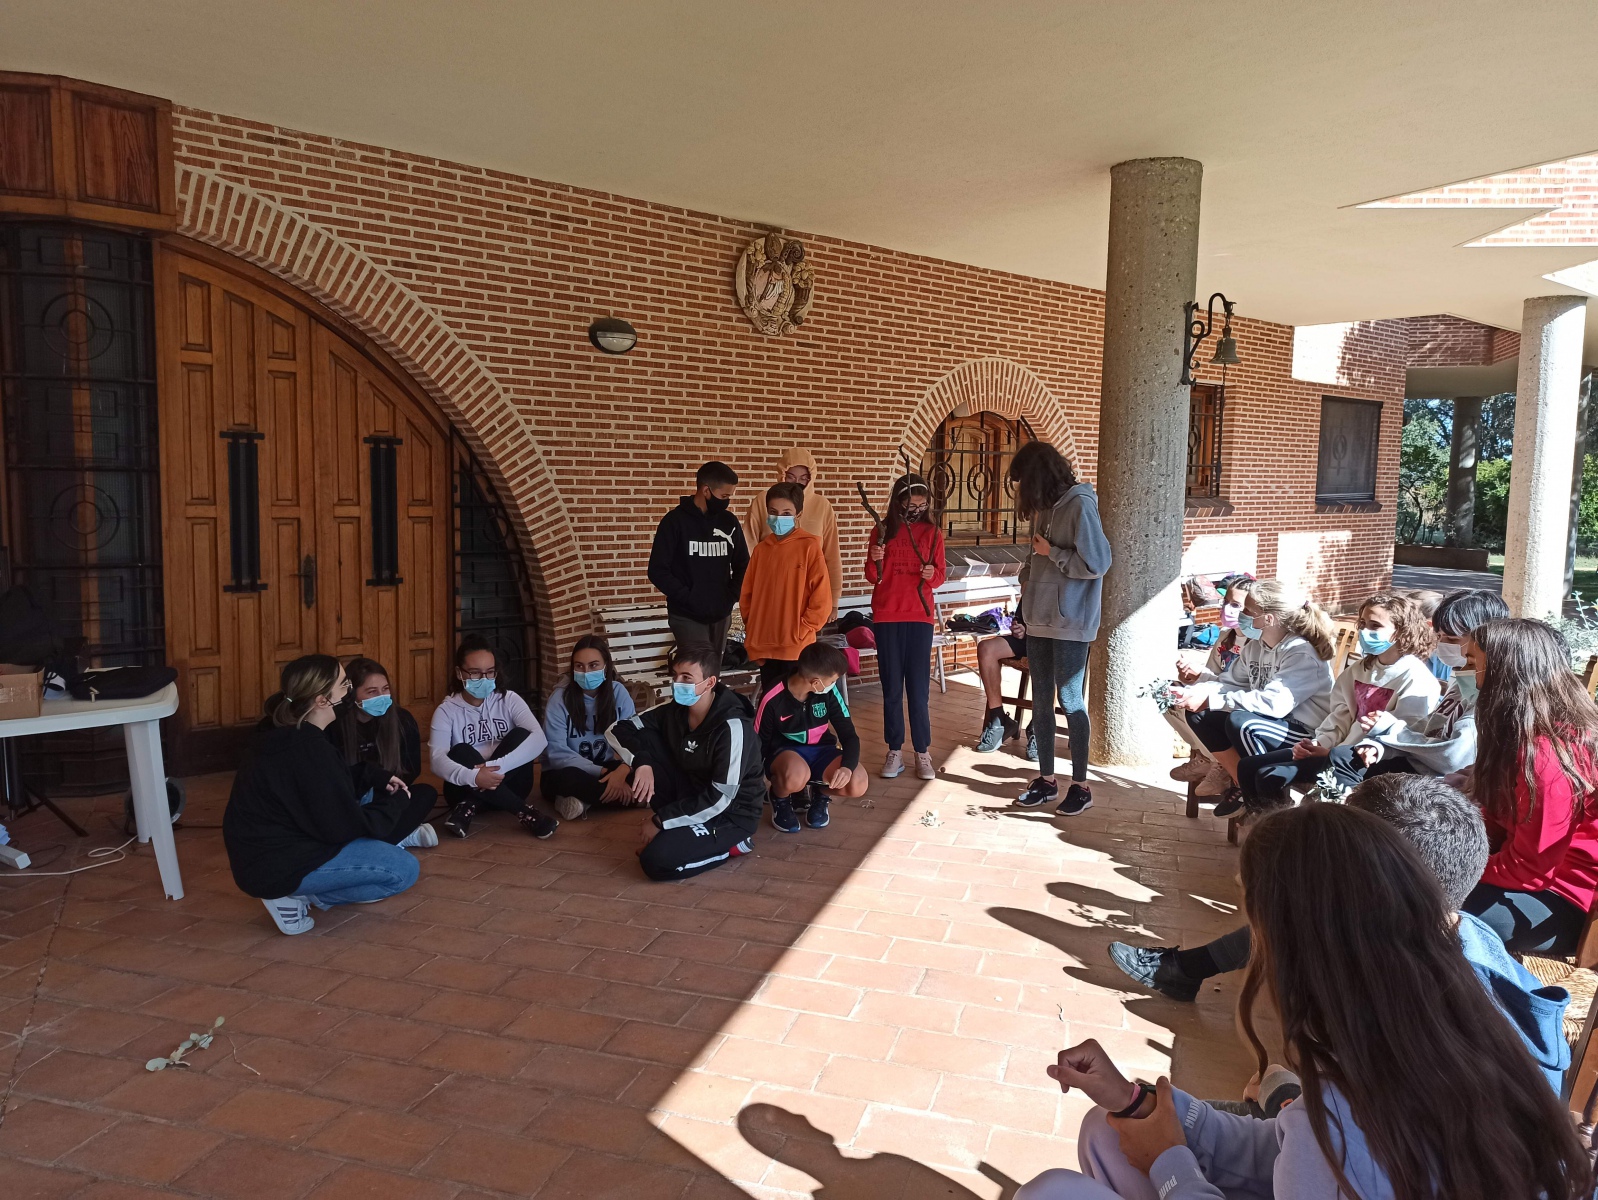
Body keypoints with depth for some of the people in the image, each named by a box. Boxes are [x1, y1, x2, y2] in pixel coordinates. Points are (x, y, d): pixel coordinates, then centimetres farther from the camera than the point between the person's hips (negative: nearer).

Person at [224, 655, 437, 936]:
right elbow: (347, 826, -22)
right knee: (404, 870, -13)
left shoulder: (292, 735, 3)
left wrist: (379, 778, 2)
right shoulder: (308, 750, -26)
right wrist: (398, 800, -7)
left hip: (280, 839, 10)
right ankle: (298, 896, -9)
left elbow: (343, 778, 18)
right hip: (276, 868, -10)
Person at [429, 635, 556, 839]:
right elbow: (438, 761, -21)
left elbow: (538, 739, -21)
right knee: (461, 753, -30)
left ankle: (469, 808, -25)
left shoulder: (509, 700, -3)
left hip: (508, 785, 1)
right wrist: (472, 776, -43)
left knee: (520, 735, -23)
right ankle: (524, 811, -31)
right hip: (467, 788, -1)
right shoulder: (447, 711, -5)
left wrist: (497, 766, -35)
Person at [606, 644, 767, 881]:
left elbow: (721, 798, -26)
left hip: (730, 814, -7)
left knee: (656, 861, -26)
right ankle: (677, 830, -1)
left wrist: (662, 821, -19)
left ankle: (731, 844, -1)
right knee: (642, 738, -10)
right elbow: (617, 729, -2)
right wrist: (642, 762, -22)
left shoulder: (732, 727, -26)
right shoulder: (674, 711, -5)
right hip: (691, 798, 7)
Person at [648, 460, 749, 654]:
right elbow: (658, 571, -8)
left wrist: (731, 595, 1)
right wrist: (688, 598, -14)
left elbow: (742, 565, 16)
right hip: (687, 616, -4)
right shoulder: (675, 521, -6)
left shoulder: (729, 522, 6)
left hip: (721, 615, 5)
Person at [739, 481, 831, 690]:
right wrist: (752, 630, 6)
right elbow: (747, 594, 16)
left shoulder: (809, 546, -5)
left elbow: (821, 598, -9)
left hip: (796, 648, -5)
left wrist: (800, 632, -11)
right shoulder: (761, 549, 10)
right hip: (764, 646, 5)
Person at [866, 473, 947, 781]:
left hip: (920, 617, 0)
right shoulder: (882, 531, 2)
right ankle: (895, 751, 11)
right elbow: (872, 577, 2)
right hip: (886, 617, 0)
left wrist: (933, 574, -16)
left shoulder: (932, 533, 4)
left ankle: (923, 753, 6)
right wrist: (874, 560, -18)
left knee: (919, 687, 0)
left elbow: (941, 576, 5)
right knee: (891, 687, 5)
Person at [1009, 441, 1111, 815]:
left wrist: (1050, 552, -13)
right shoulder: (1046, 507, 10)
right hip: (1039, 619, 8)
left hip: (1070, 623, -8)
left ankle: (1081, 785, 12)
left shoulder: (1079, 505, -14)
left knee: (1070, 701, 0)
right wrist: (1027, 577, 2)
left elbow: (1096, 563, -20)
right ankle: (1046, 779, 21)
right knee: (1041, 700, 11)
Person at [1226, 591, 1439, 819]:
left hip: (1370, 760, -9)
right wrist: (1320, 744, -7)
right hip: (1335, 752, 9)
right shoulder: (1359, 670, 17)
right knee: (1250, 766, -3)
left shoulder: (1416, 678, -9)